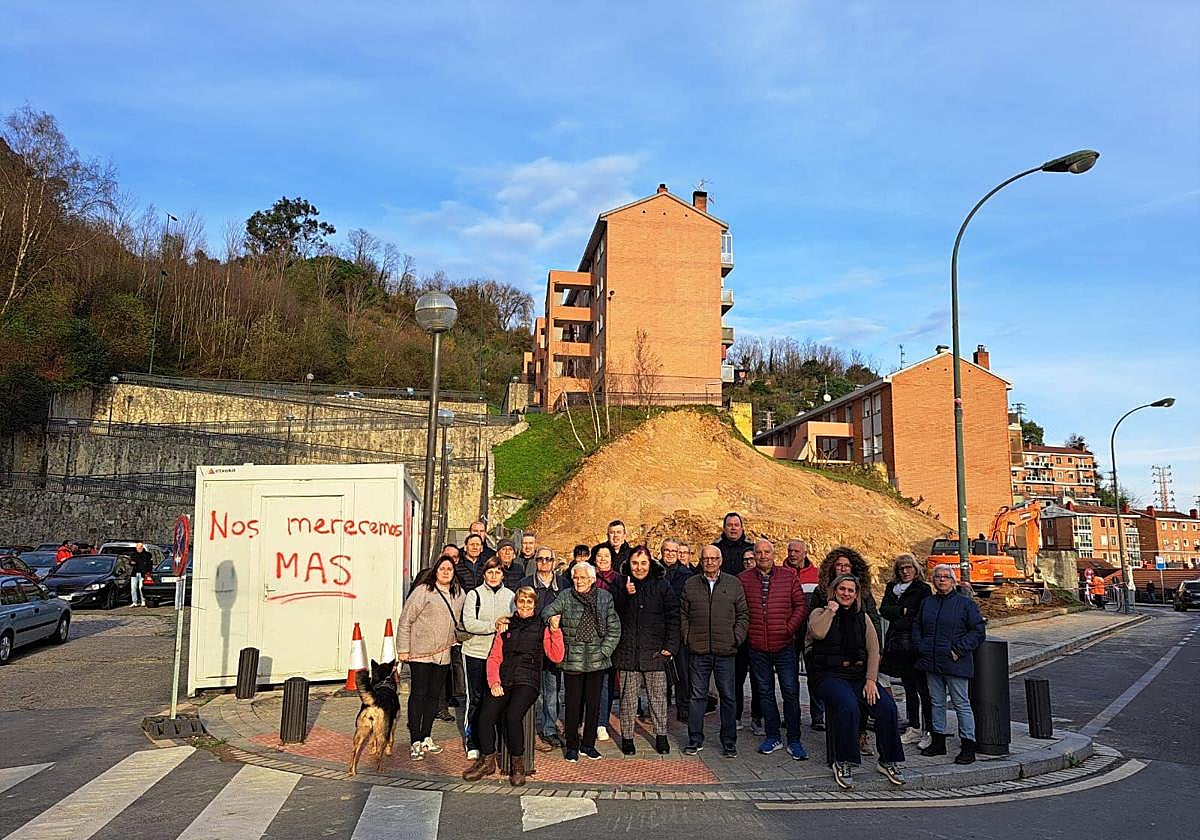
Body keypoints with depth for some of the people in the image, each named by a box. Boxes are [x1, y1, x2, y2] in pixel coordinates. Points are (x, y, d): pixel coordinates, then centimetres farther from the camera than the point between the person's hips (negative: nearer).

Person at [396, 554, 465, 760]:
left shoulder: (459, 594, 11)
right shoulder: (422, 591, -8)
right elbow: (405, 620, -7)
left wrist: (456, 639, 12)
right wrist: (403, 649, -9)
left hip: (443, 655, 6)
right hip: (420, 652, -6)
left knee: (434, 696, 11)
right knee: (418, 695, -2)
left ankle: (426, 738, 22)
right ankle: (416, 742, 3)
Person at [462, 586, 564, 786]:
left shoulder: (542, 628, 12)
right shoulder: (506, 627, 20)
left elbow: (556, 657, 3)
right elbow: (494, 658, 14)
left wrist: (555, 630, -8)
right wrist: (494, 682, -2)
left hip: (527, 681, -3)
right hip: (503, 680, 3)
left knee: (513, 715, -29)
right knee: (486, 716, -21)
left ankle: (517, 764, -9)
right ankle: (487, 761, 1)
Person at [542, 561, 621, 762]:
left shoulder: (605, 597, 4)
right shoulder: (565, 597, -1)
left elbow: (614, 629, 6)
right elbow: (546, 614, -11)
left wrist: (604, 651, -2)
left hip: (597, 660, 2)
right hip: (573, 660, -2)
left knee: (593, 704, 9)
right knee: (573, 704, 2)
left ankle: (588, 744, 24)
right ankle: (572, 746, 17)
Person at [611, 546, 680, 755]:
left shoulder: (662, 586, 2)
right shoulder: (620, 587, 4)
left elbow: (673, 617, 2)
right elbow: (613, 616, -2)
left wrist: (670, 646, -5)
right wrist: (626, 595, -15)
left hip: (654, 651, 0)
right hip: (628, 651, 0)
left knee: (658, 696, 6)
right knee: (628, 698, 6)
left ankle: (661, 736, 20)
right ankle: (627, 737, 18)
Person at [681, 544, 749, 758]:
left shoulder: (734, 584, 6)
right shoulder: (690, 584, 7)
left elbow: (743, 615, 7)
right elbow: (683, 614, 10)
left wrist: (736, 638, -2)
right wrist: (687, 637, 0)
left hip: (725, 651, 0)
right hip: (698, 651, 0)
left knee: (727, 697, 6)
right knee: (697, 696, 6)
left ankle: (729, 743, 16)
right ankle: (695, 740, 17)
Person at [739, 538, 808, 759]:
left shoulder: (789, 576, 1)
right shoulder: (743, 579, 2)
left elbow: (801, 605, 2)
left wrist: (790, 627, -7)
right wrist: (743, 632, -3)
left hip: (784, 645, -1)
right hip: (757, 647, 1)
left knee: (791, 692, 1)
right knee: (765, 692, 11)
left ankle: (794, 741, 10)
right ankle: (772, 737, 22)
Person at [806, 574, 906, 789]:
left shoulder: (862, 618, 17)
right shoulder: (820, 613, 6)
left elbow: (873, 650, 7)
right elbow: (818, 633, -18)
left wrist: (871, 680, -7)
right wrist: (831, 611, -7)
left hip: (859, 674, 4)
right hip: (829, 674, -4)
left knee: (887, 706, -20)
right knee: (848, 707, -32)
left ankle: (889, 761, -2)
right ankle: (843, 763, -18)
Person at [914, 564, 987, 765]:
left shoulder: (966, 603, -4)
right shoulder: (927, 603, 11)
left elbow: (978, 631, -7)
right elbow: (917, 626, 20)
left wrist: (959, 650, -13)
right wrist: (920, 647, 5)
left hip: (955, 663, -5)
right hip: (931, 662, 5)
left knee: (961, 703, -1)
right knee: (936, 701, 13)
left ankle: (968, 746, 7)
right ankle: (938, 742, 23)